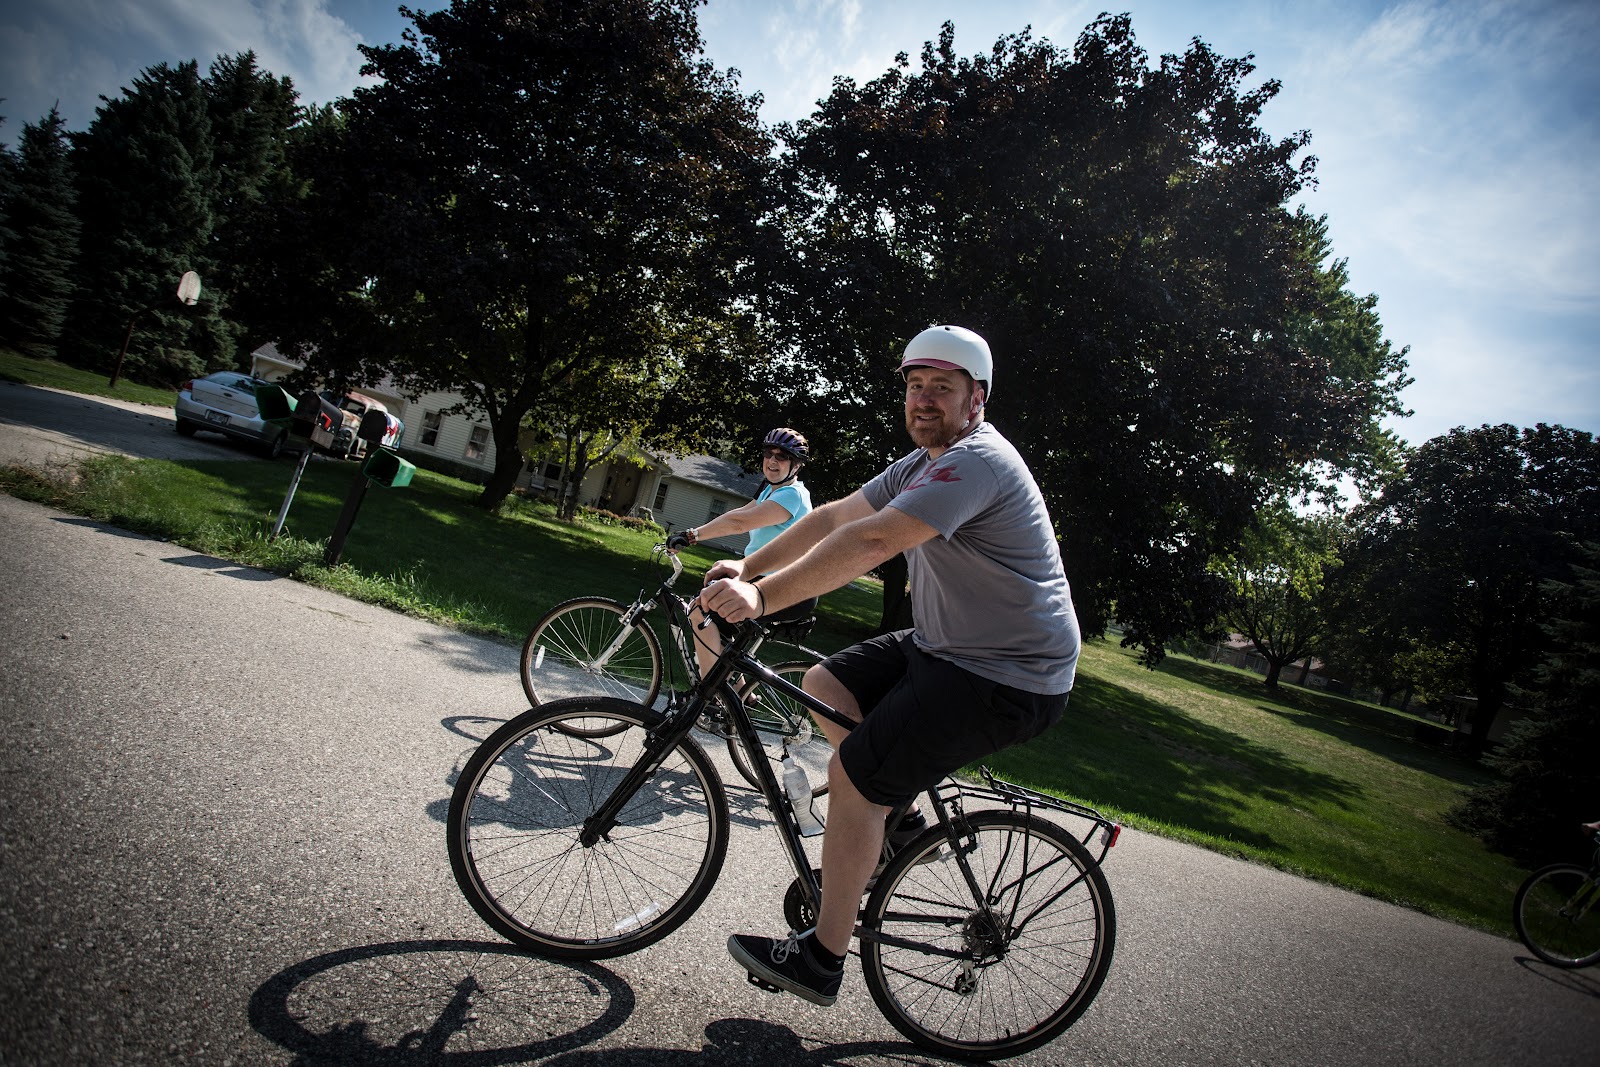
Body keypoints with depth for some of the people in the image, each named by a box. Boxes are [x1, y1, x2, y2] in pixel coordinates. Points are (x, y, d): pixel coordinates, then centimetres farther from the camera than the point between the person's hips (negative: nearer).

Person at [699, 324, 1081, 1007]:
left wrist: (762, 597, -34)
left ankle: (821, 961, 5)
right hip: (944, 646, 10)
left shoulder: (976, 461, -22)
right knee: (823, 686, 9)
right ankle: (896, 814, 24)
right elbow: (832, 518, 10)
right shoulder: (924, 465, 11)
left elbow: (870, 541, -33)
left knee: (851, 775, -12)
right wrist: (746, 569, 3)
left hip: (1007, 680, -10)